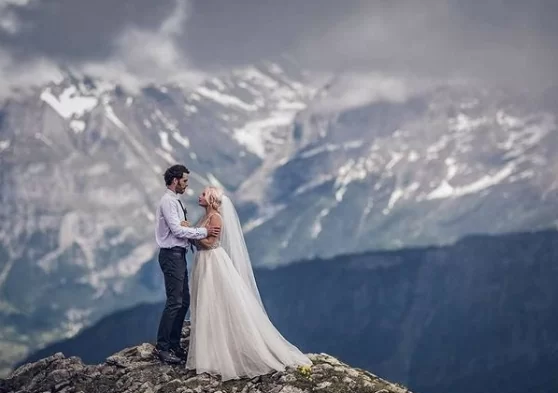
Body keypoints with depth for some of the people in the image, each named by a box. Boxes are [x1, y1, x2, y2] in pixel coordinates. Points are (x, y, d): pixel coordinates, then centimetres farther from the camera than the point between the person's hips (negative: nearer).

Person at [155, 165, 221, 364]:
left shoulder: (176, 201, 17)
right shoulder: (168, 201, -13)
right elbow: (177, 230, -21)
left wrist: (201, 232, 1)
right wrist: (204, 231, -18)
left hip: (179, 255, 10)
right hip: (171, 255, -10)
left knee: (184, 301, 12)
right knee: (174, 301, -10)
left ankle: (174, 345, 19)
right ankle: (162, 347, -5)